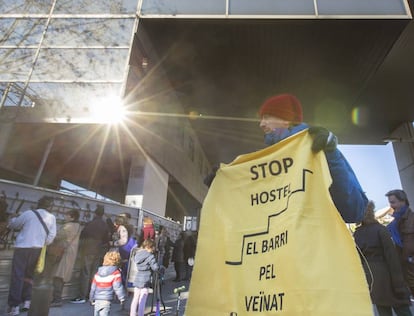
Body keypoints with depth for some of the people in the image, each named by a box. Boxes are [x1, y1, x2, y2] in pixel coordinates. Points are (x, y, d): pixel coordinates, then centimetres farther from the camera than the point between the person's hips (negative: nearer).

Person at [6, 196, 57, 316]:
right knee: (29, 275, 18)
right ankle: (27, 301, 18)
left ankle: (14, 306, 3)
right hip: (37, 249, 3)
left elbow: (12, 224, 8)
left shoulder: (28, 213, -7)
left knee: (17, 276, 3)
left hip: (22, 247, -3)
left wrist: (14, 218, 29)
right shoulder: (52, 218, 0)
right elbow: (51, 236, 1)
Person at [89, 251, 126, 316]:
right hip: (106, 301, -6)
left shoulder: (98, 273, 11)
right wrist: (122, 298, -4)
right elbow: (118, 287, -12)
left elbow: (93, 287, 16)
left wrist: (92, 299, 29)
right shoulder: (115, 273, -7)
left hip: (97, 300, 6)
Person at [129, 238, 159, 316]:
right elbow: (155, 268, -14)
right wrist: (159, 267, 7)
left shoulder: (137, 254, 5)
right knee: (142, 300, 3)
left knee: (135, 299, 17)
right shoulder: (150, 256, -14)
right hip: (145, 280, -6)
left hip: (137, 279, 6)